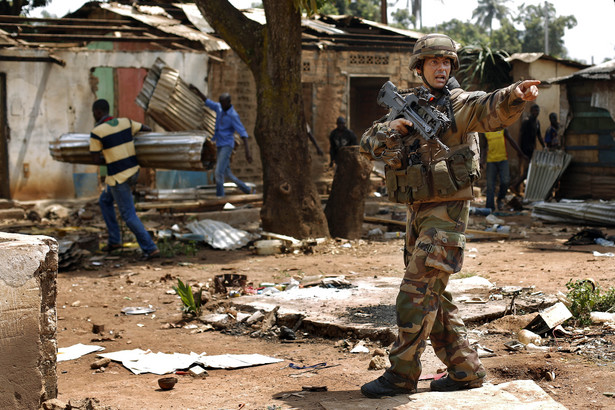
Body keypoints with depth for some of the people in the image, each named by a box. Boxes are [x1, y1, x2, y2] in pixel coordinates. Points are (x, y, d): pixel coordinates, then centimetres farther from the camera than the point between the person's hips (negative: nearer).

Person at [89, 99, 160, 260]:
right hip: (133, 172, 8)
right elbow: (148, 129, 16)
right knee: (104, 201, 26)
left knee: (129, 215, 3)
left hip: (118, 178, -8)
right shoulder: (126, 122, 3)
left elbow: (96, 160, -8)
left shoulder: (96, 133, -14)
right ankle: (114, 240, 27)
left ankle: (150, 248, 0)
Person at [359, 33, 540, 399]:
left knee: (417, 292, -9)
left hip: (447, 211, -8)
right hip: (418, 211, 8)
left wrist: (516, 95, -49)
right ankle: (466, 371, 20)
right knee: (435, 297, 12)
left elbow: (491, 110, -27)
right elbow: (369, 144, 7)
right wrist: (392, 129, -14)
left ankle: (402, 375, 0)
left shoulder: (459, 104, -6)